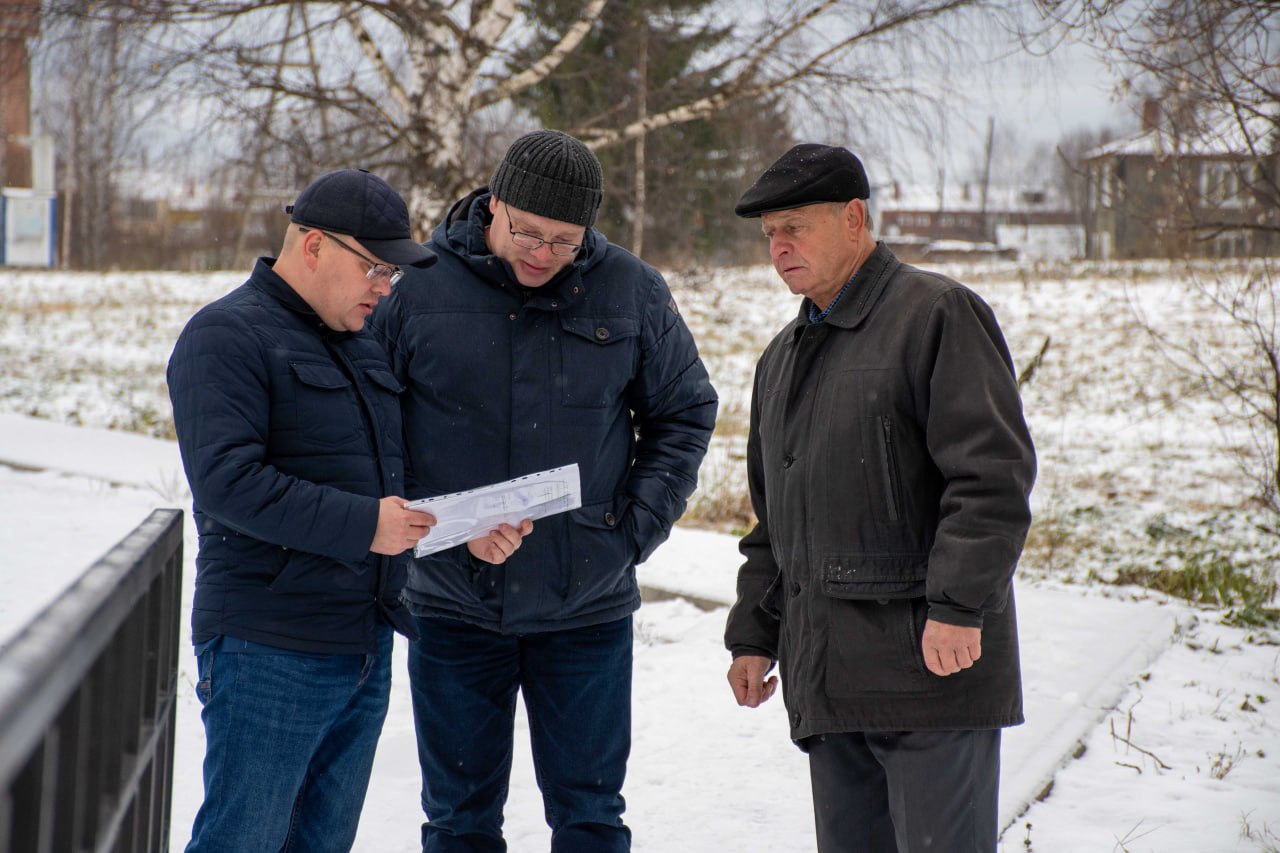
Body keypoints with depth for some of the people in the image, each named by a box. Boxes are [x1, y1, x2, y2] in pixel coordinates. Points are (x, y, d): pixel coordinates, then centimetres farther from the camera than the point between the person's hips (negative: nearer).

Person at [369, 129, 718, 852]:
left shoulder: (633, 291, -1)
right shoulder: (416, 287, -5)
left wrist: (637, 527, -1)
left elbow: (685, 413, 9)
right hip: (453, 606, 0)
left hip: (588, 608, 1)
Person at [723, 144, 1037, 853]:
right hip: (829, 681, 8)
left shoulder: (937, 314, -5)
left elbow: (992, 472, -15)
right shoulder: (783, 356, 22)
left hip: (932, 662, -8)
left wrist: (957, 606, -21)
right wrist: (753, 634, 21)